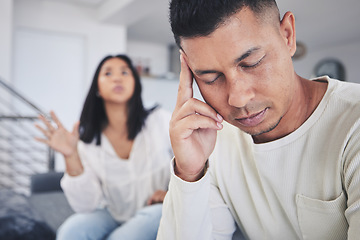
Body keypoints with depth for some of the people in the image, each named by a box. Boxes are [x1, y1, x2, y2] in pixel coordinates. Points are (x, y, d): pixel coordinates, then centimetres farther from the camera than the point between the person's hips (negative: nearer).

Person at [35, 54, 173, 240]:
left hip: (154, 211, -1)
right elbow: (86, 206, -12)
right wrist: (71, 156, -24)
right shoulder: (87, 139, -6)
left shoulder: (159, 121, -10)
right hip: (113, 215, 1)